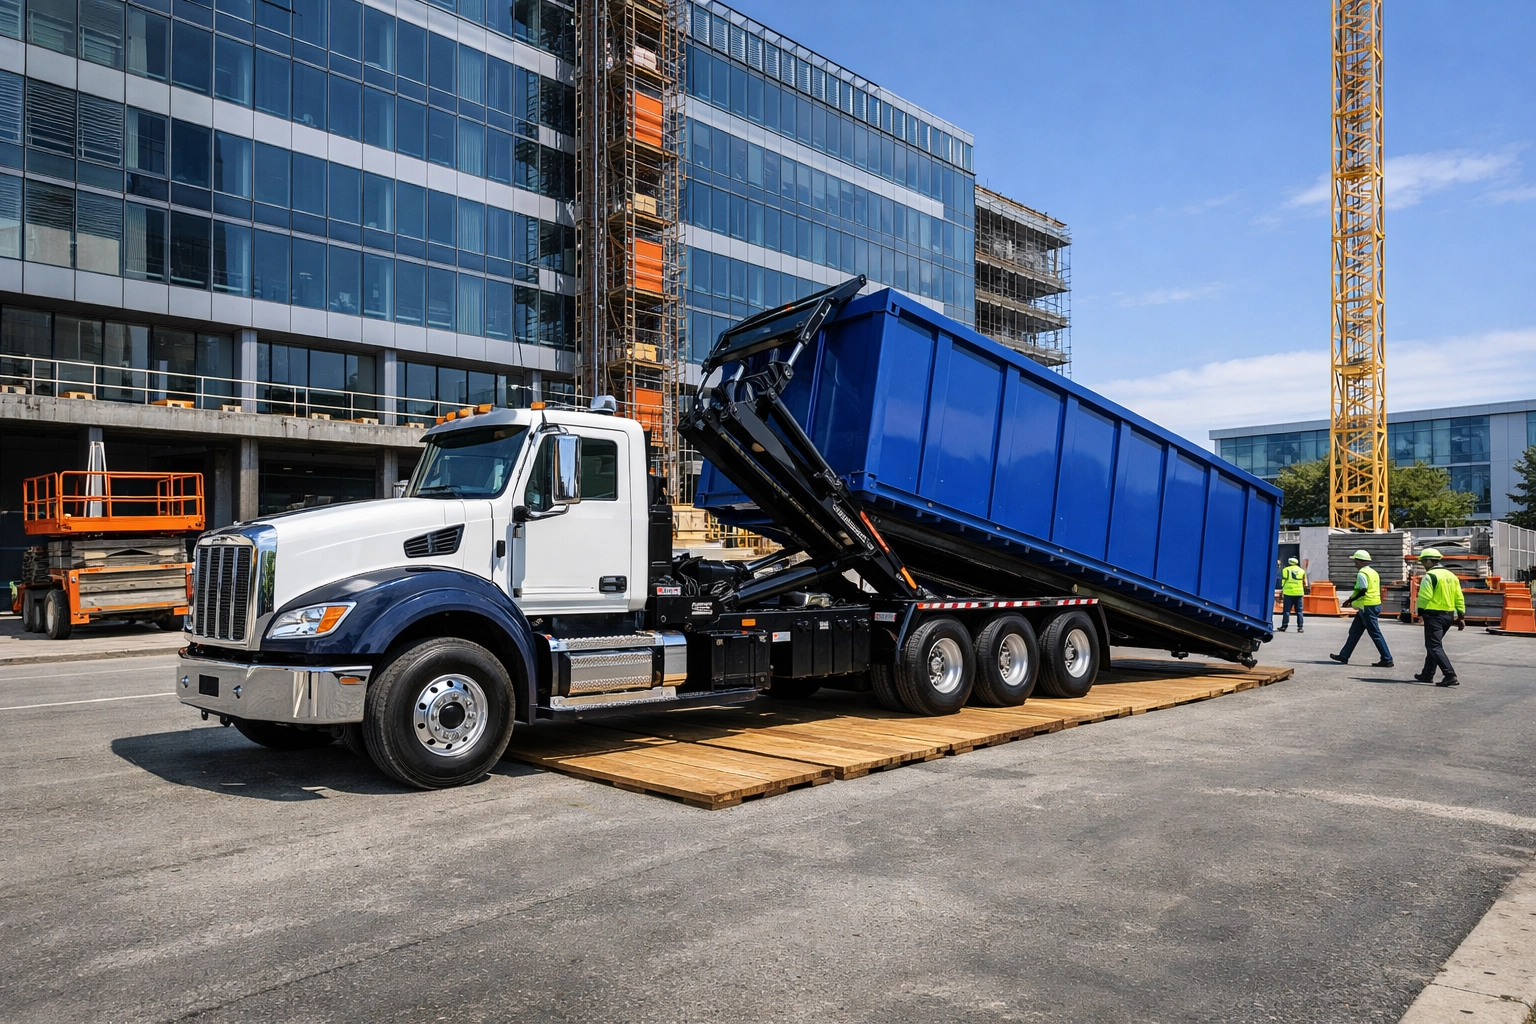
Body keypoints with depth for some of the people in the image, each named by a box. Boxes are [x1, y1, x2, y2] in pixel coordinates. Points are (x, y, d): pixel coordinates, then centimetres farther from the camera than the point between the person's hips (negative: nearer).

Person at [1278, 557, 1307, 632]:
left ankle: (1284, 626, -3)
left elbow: (1283, 583, -2)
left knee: (1286, 610, 0)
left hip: (1288, 593, -2)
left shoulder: (1285, 570, 3)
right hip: (1298, 593, 2)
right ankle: (1300, 627, 1)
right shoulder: (1302, 571, 11)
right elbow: (1304, 583, 12)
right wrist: (1305, 590, 26)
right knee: (1299, 611, 5)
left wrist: (1281, 593, 0)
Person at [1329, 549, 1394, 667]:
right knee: (1354, 631, 14)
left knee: (1375, 633, -6)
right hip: (1375, 604, 10)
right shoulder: (1373, 572, 16)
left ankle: (1387, 660, -4)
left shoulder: (1362, 574, -14)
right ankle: (1344, 656, 18)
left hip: (1367, 607, -10)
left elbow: (1363, 591, -21)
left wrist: (1350, 600, -10)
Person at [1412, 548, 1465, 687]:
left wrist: (1420, 612, -4)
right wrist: (1461, 616, 14)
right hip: (1449, 615, 9)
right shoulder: (1451, 575, 13)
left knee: (1434, 647, -7)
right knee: (1434, 644, 20)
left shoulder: (1429, 576, -13)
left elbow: (1425, 597, -19)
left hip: (1434, 615, -9)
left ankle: (1450, 676, -17)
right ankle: (1427, 674, 27)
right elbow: (1459, 598, 13)